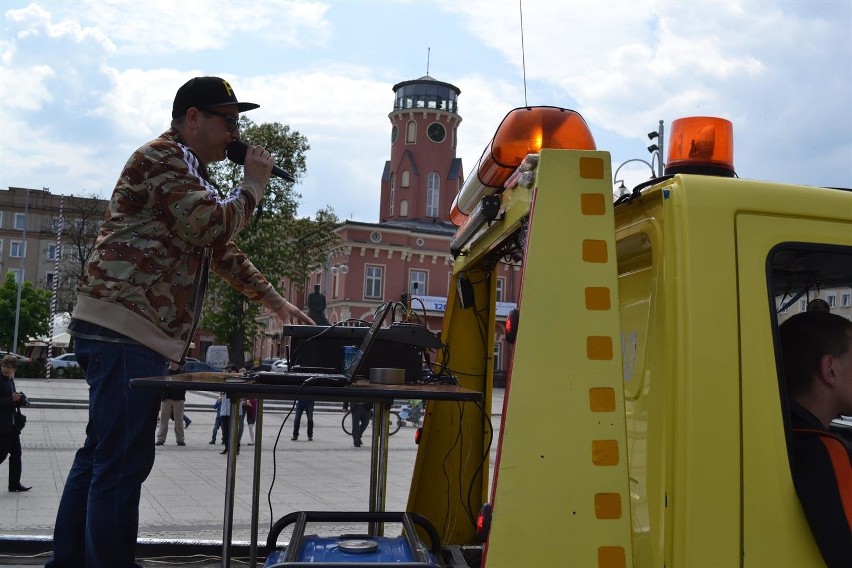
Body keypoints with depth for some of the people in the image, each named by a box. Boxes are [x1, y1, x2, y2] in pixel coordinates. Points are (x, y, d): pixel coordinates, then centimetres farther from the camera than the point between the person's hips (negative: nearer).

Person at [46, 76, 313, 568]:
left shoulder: (191, 174, 27)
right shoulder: (164, 157, -6)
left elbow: (223, 251, 28)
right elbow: (210, 226, -20)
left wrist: (277, 303, 22)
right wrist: (253, 186, -4)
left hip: (128, 333, 11)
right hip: (126, 329, -11)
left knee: (100, 456, 14)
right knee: (123, 462, -9)